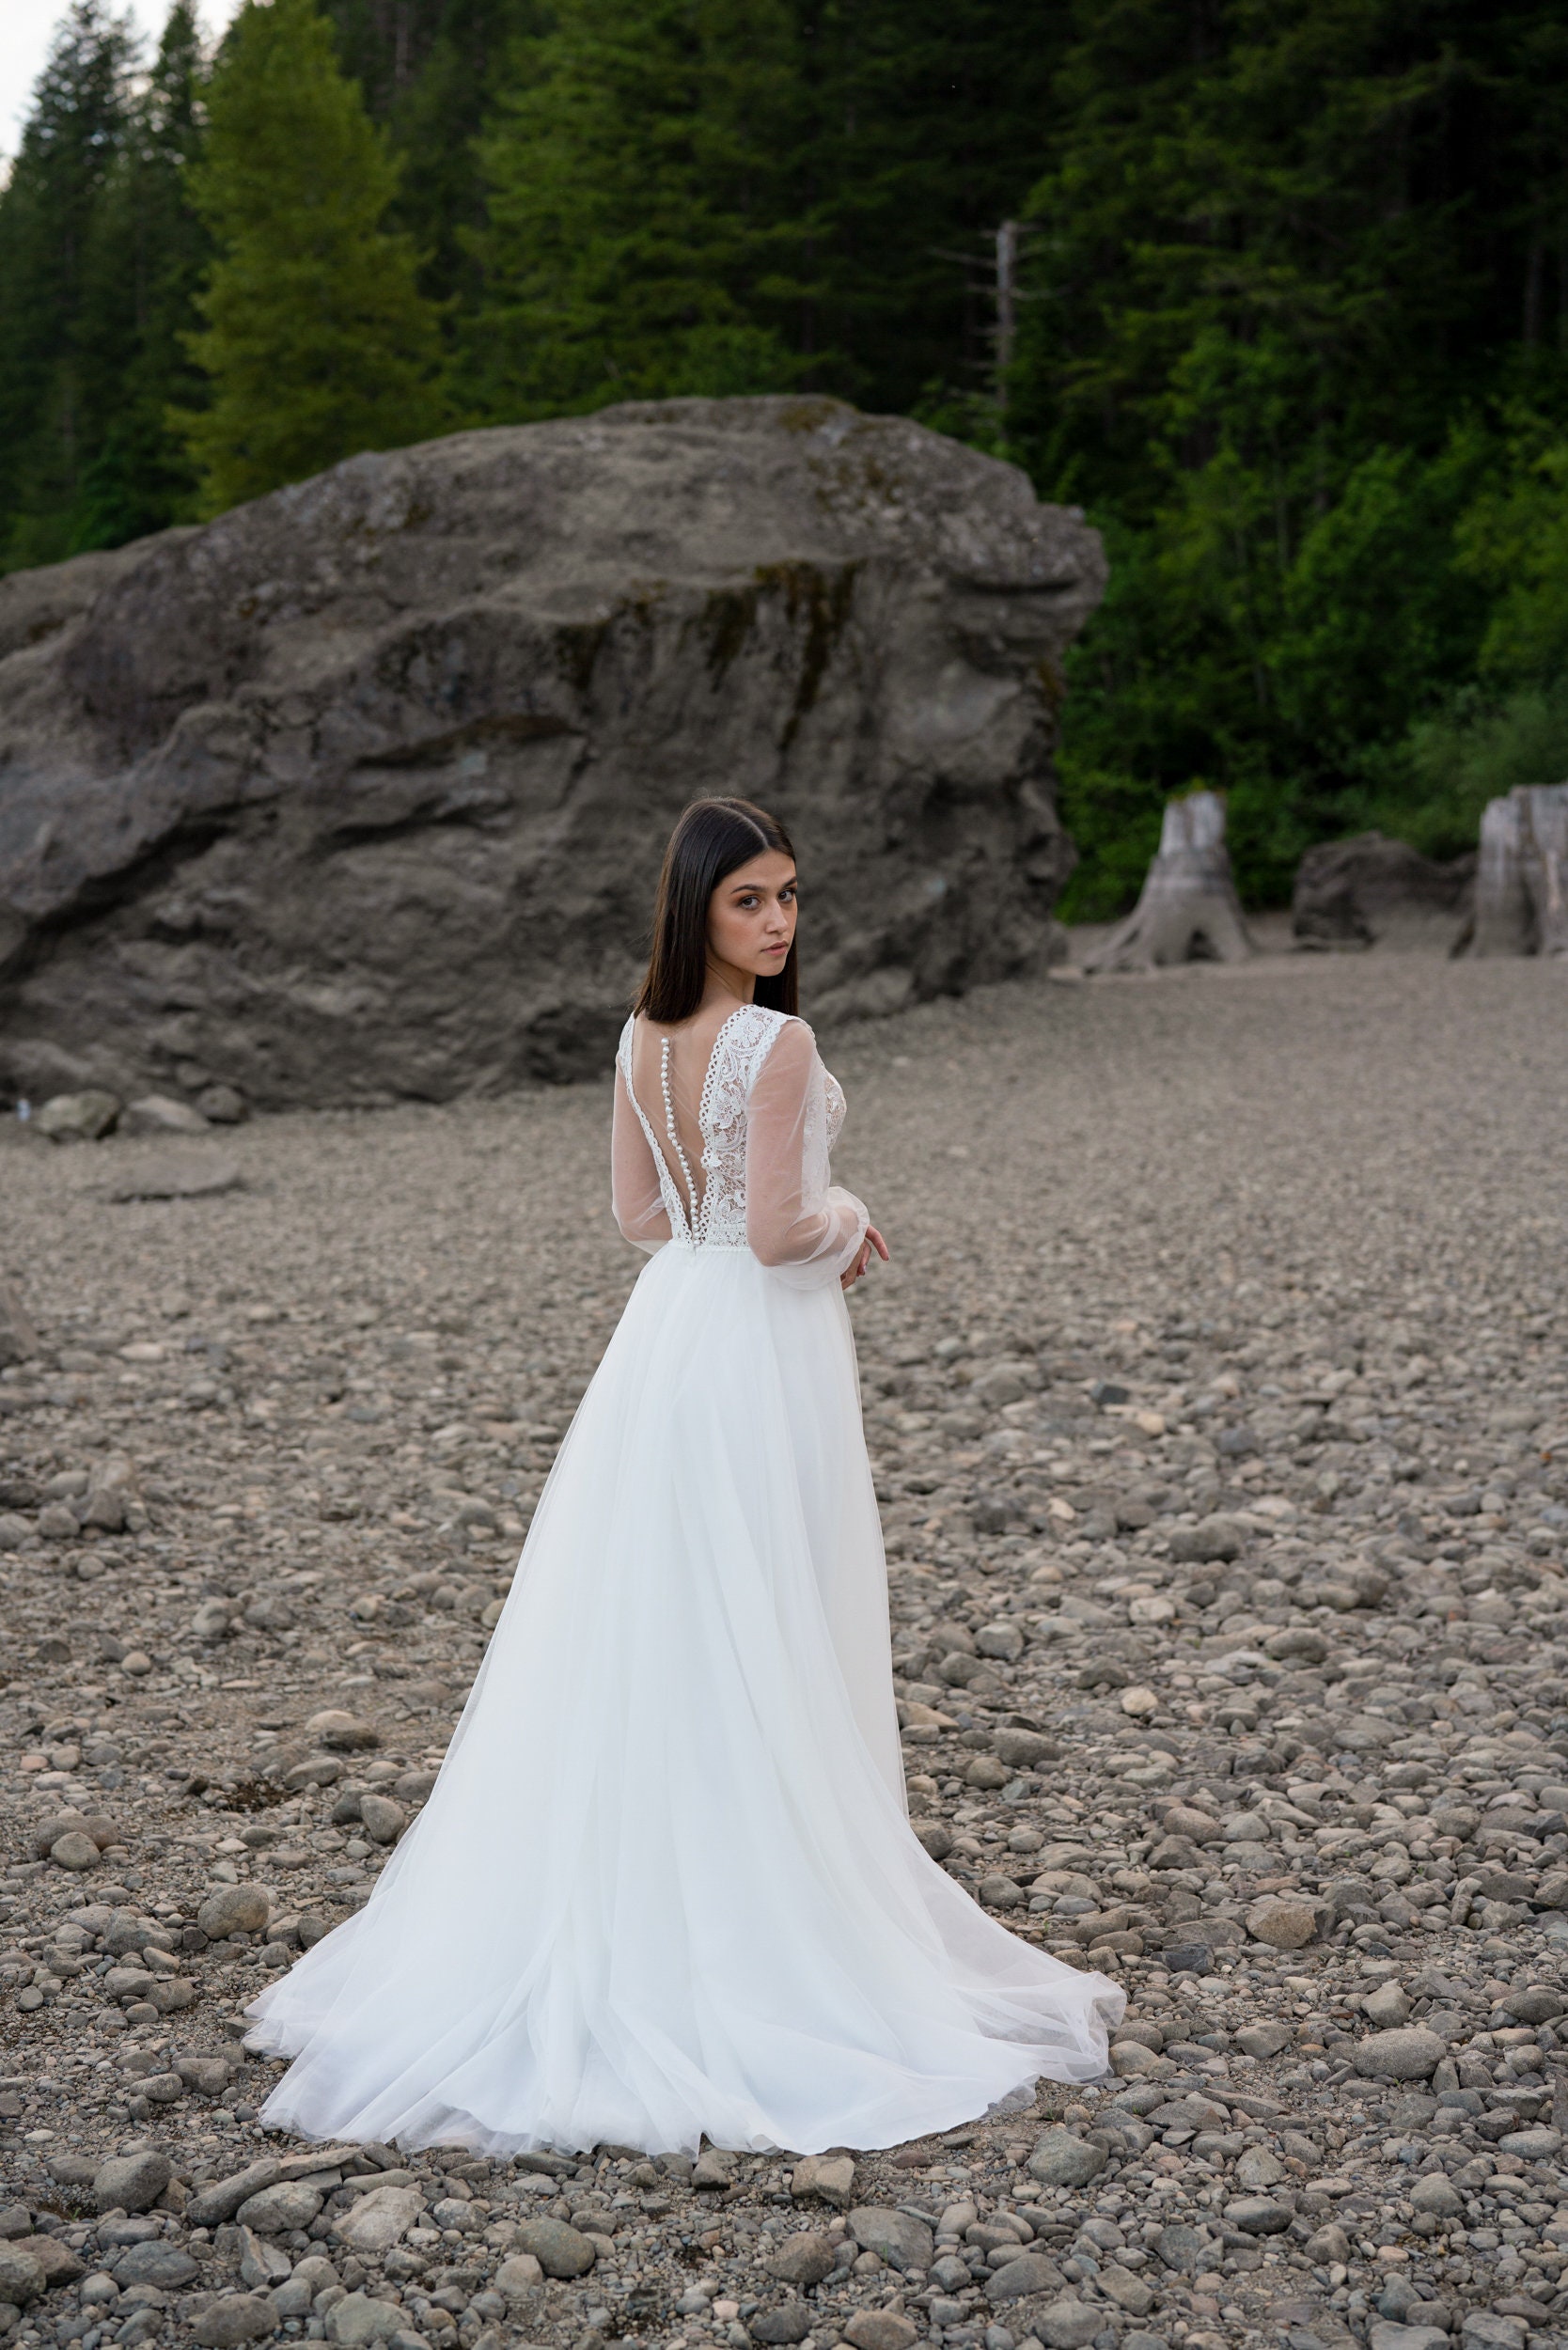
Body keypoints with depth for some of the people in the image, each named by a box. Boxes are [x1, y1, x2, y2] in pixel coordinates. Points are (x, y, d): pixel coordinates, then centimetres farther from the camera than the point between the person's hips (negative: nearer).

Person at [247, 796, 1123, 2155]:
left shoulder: (645, 1035, 6)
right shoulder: (779, 1041, -18)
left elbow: (640, 1213, 11)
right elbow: (775, 1232, -21)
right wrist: (847, 1217, 0)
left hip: (666, 1330, 8)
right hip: (763, 1345, -7)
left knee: (646, 1636, 14)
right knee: (762, 1645, 3)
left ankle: (636, 1905, 25)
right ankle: (770, 1923, 14)